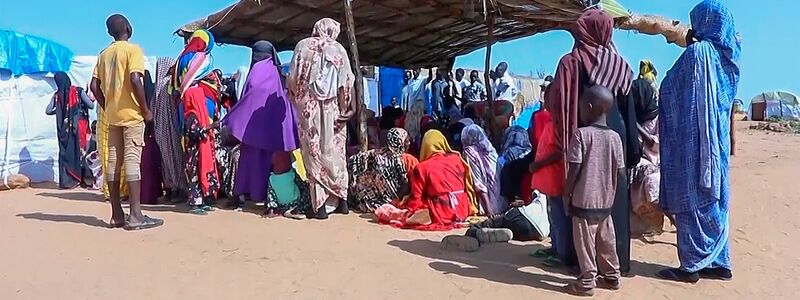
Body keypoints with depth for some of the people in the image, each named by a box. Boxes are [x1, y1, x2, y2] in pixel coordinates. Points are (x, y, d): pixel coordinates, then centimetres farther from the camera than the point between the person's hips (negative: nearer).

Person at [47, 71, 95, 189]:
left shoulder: (57, 95, 3)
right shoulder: (79, 91, -4)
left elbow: (48, 111, 3)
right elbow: (91, 105, -8)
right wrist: (91, 99, 12)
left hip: (64, 129, 2)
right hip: (79, 127, -2)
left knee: (65, 152, 8)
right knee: (81, 151, 4)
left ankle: (67, 181, 6)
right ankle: (84, 179, 3)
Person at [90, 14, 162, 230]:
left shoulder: (104, 54, 14)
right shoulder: (133, 49, -6)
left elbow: (94, 86, 9)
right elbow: (135, 80, -19)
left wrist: (107, 108, 17)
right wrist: (145, 109, -11)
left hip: (113, 115, 6)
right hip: (132, 114, -6)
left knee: (113, 161, 6)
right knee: (132, 160, -9)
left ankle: (117, 214, 10)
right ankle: (135, 215, -11)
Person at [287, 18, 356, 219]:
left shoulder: (303, 46, 5)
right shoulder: (338, 49, 5)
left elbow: (293, 78, 1)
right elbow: (347, 82, -2)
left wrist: (297, 98, 17)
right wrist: (346, 109, 2)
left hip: (308, 107, -1)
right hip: (332, 108, 1)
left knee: (314, 153, 1)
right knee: (335, 152, 11)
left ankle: (319, 204, -2)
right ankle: (341, 200, 15)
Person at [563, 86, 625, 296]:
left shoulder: (581, 134, -14)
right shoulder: (615, 137, 1)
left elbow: (574, 169, -14)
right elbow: (620, 172, 3)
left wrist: (566, 194, -4)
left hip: (584, 200, -6)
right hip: (606, 201, 6)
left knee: (585, 242, 3)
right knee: (606, 240, 17)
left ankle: (587, 282, 9)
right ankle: (612, 276, 28)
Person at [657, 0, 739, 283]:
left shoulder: (697, 53, -14)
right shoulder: (727, 56, 9)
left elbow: (669, 89, -6)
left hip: (694, 140, -8)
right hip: (718, 140, 8)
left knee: (691, 202, 0)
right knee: (714, 201, 14)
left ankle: (691, 265, 7)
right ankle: (719, 262, 22)